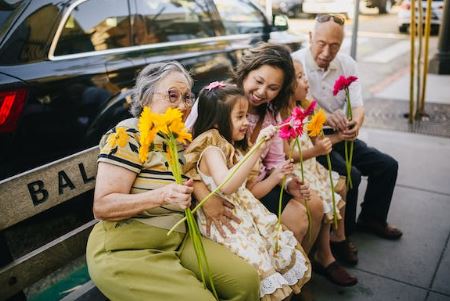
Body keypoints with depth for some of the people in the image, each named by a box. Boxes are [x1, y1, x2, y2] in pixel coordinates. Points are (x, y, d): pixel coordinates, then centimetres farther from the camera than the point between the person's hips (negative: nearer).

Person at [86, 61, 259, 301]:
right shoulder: (128, 135, -13)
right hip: (126, 252, -7)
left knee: (247, 279, -7)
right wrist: (162, 196, -33)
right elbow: (102, 206, -20)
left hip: (179, 240, 7)